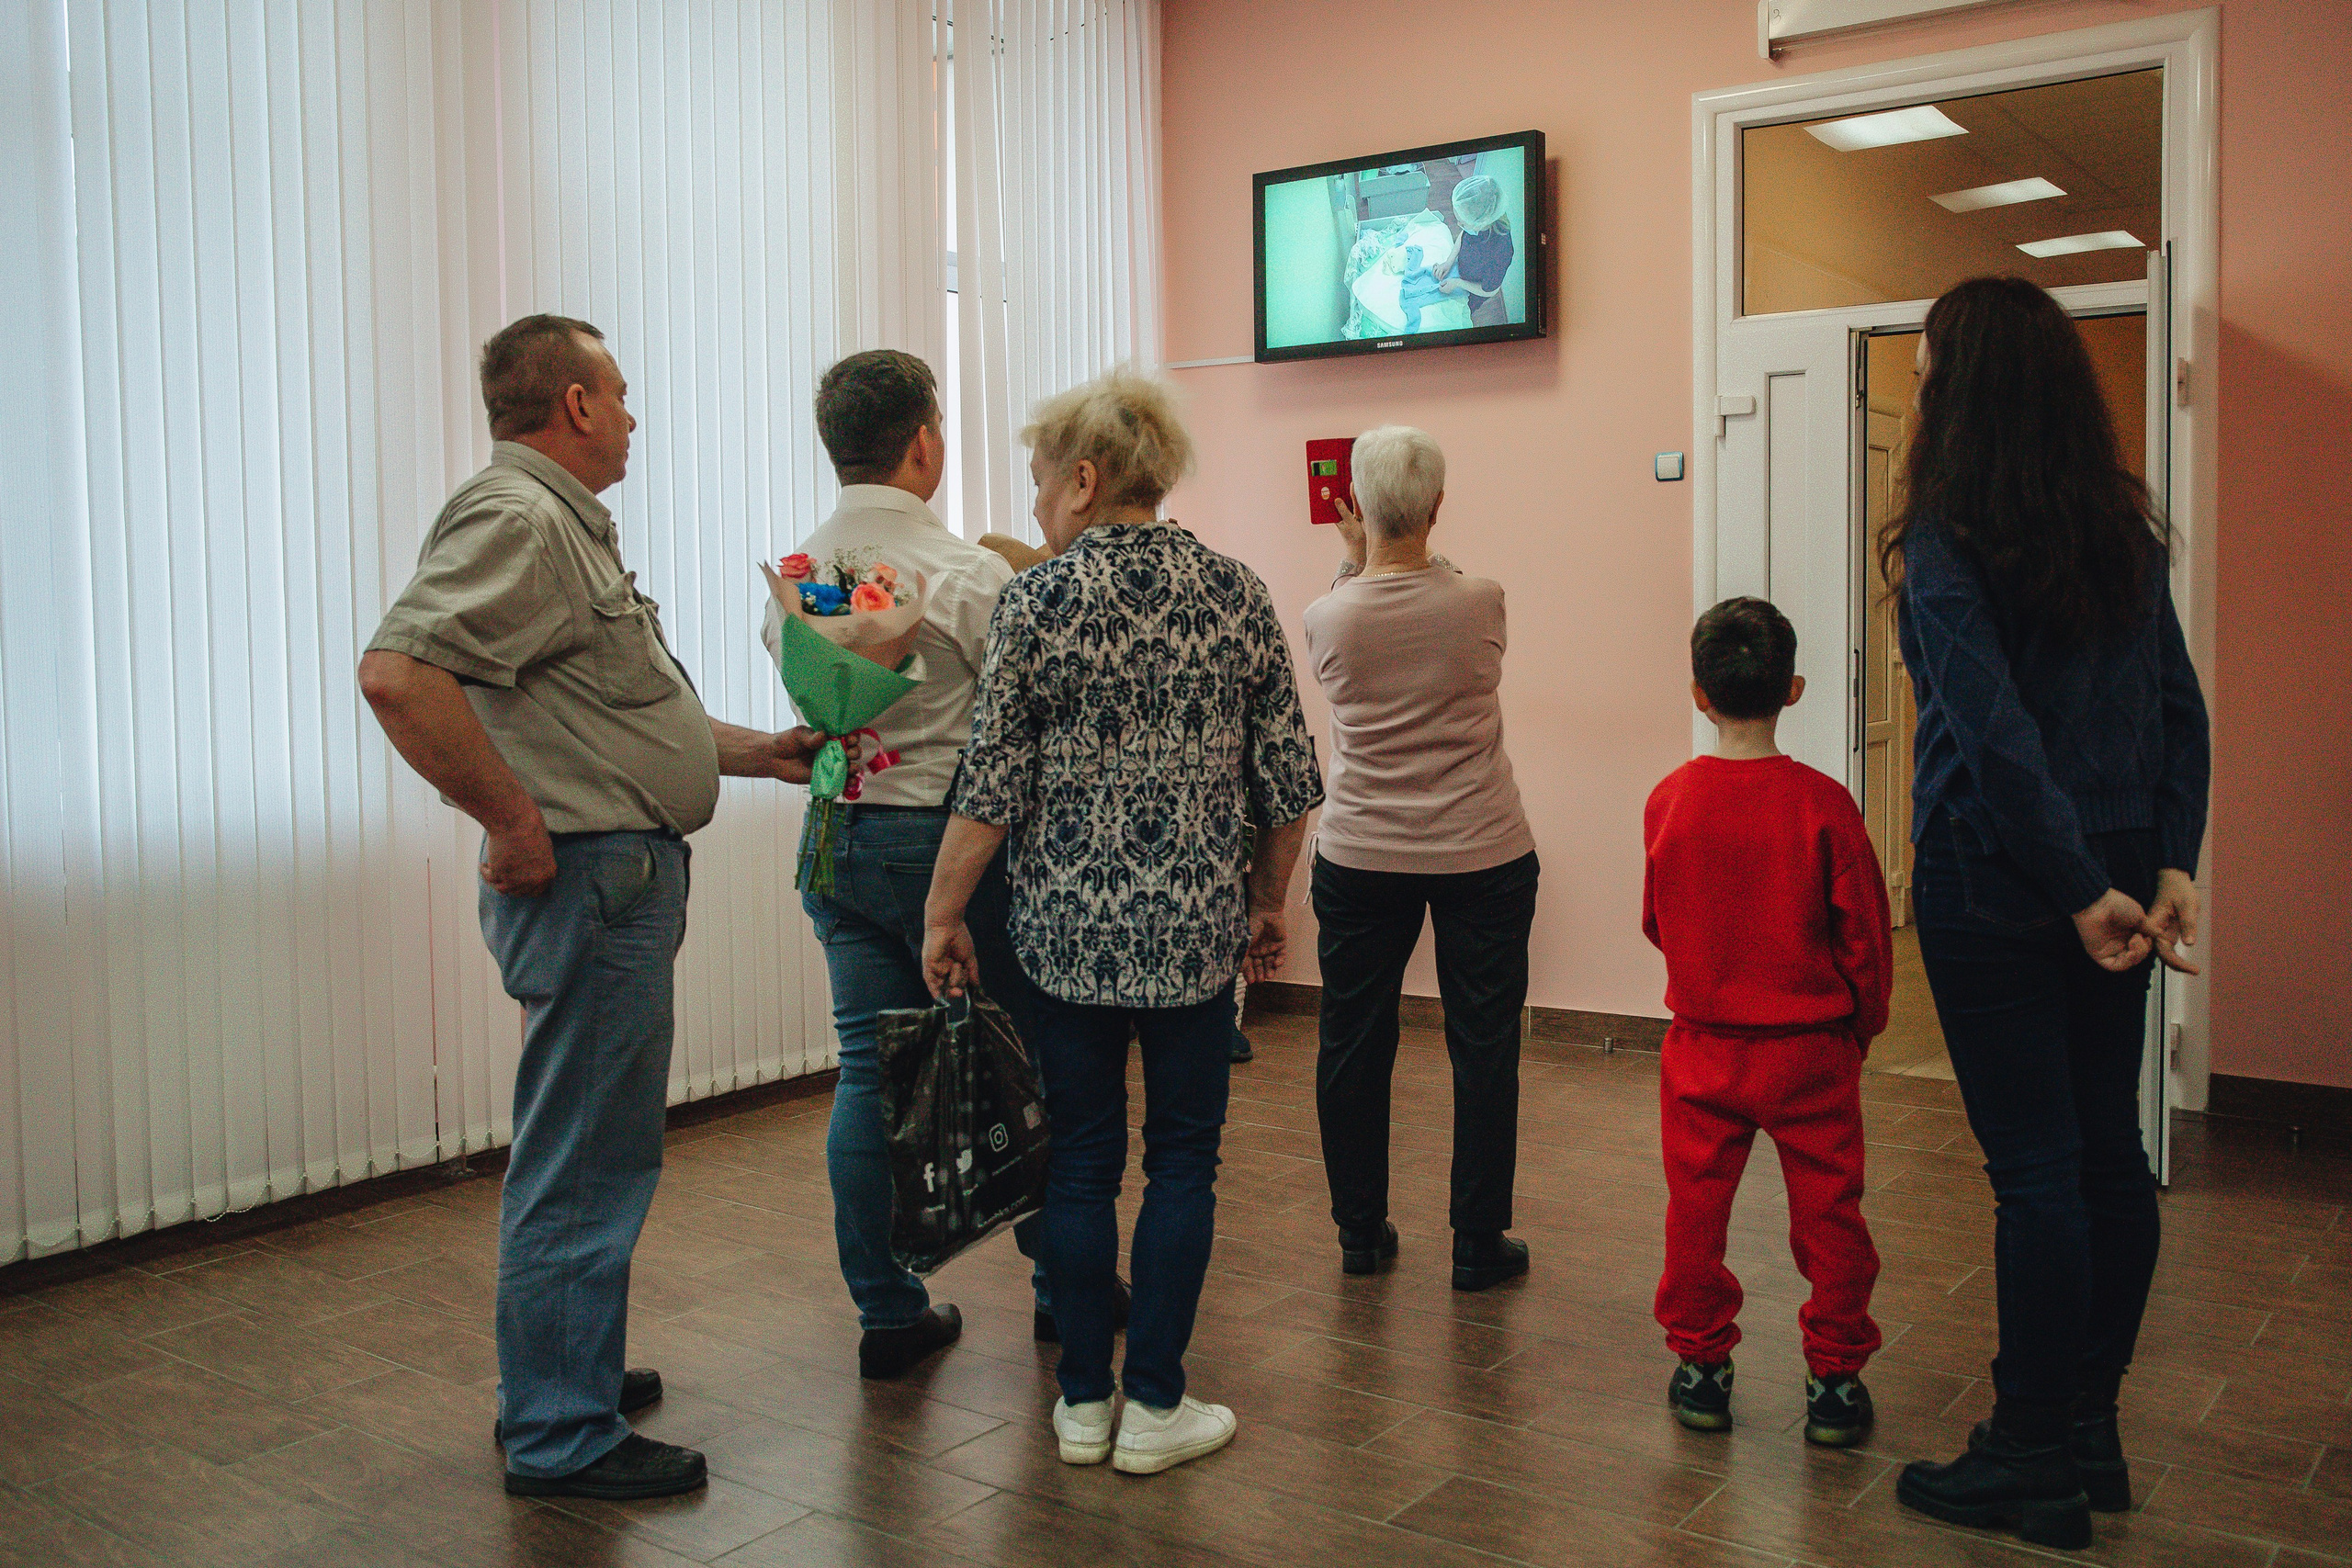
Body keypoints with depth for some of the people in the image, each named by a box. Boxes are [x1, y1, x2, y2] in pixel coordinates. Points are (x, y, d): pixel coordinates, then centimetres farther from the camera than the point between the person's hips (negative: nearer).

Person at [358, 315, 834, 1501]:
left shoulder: (565, 524, 19)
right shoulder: (515, 519, -15)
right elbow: (398, 672, -30)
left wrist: (760, 753, 25)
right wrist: (515, 821, -24)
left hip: (621, 877, 11)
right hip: (587, 878, -11)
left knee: (578, 1151, 20)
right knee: (586, 1161, -2)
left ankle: (555, 1382, 34)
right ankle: (563, 1438, 10)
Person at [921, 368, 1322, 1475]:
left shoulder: (1037, 600, -7)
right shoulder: (1237, 593, 0)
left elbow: (992, 787, -8)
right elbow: (1288, 782, 2)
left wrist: (943, 916, 3)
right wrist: (1268, 905, 15)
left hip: (1068, 927, -1)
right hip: (1195, 928, 1)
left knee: (1080, 1162, 10)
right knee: (1182, 1161, 11)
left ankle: (1082, 1403, 21)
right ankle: (1155, 1405, 16)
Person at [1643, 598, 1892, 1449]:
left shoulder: (1668, 801, -7)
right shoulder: (1822, 803, -13)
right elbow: (1865, 933, -6)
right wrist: (1863, 1024, 11)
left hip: (1702, 1042, 2)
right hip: (1810, 1047, -1)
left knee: (1696, 1204, 13)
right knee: (1827, 1212, 11)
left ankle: (1700, 1363, 23)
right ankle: (1834, 1378, 19)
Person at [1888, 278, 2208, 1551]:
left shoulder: (1947, 544, -13)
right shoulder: (2127, 529, 8)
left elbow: (1997, 733, -19)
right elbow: (2181, 711, 7)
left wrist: (2082, 891, -13)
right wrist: (2170, 865, 5)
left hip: (1995, 886, -7)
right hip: (2115, 873, 7)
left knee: (2034, 1167, 0)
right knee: (2109, 1148, 13)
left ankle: (2033, 1467, 12)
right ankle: (2089, 1434, 27)